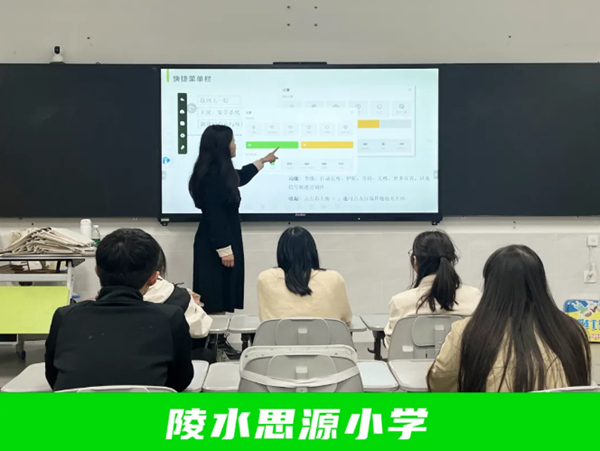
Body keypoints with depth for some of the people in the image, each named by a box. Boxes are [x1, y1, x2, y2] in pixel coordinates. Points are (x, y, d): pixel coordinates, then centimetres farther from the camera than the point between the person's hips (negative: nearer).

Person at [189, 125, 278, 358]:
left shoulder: (221, 172, 9)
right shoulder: (212, 176, -21)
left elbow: (240, 177, 32)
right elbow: (213, 216, -23)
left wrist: (263, 161, 43)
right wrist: (224, 249, -22)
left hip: (225, 240, 10)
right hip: (215, 245, -10)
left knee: (223, 295, 12)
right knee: (215, 296, -4)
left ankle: (219, 341, 18)